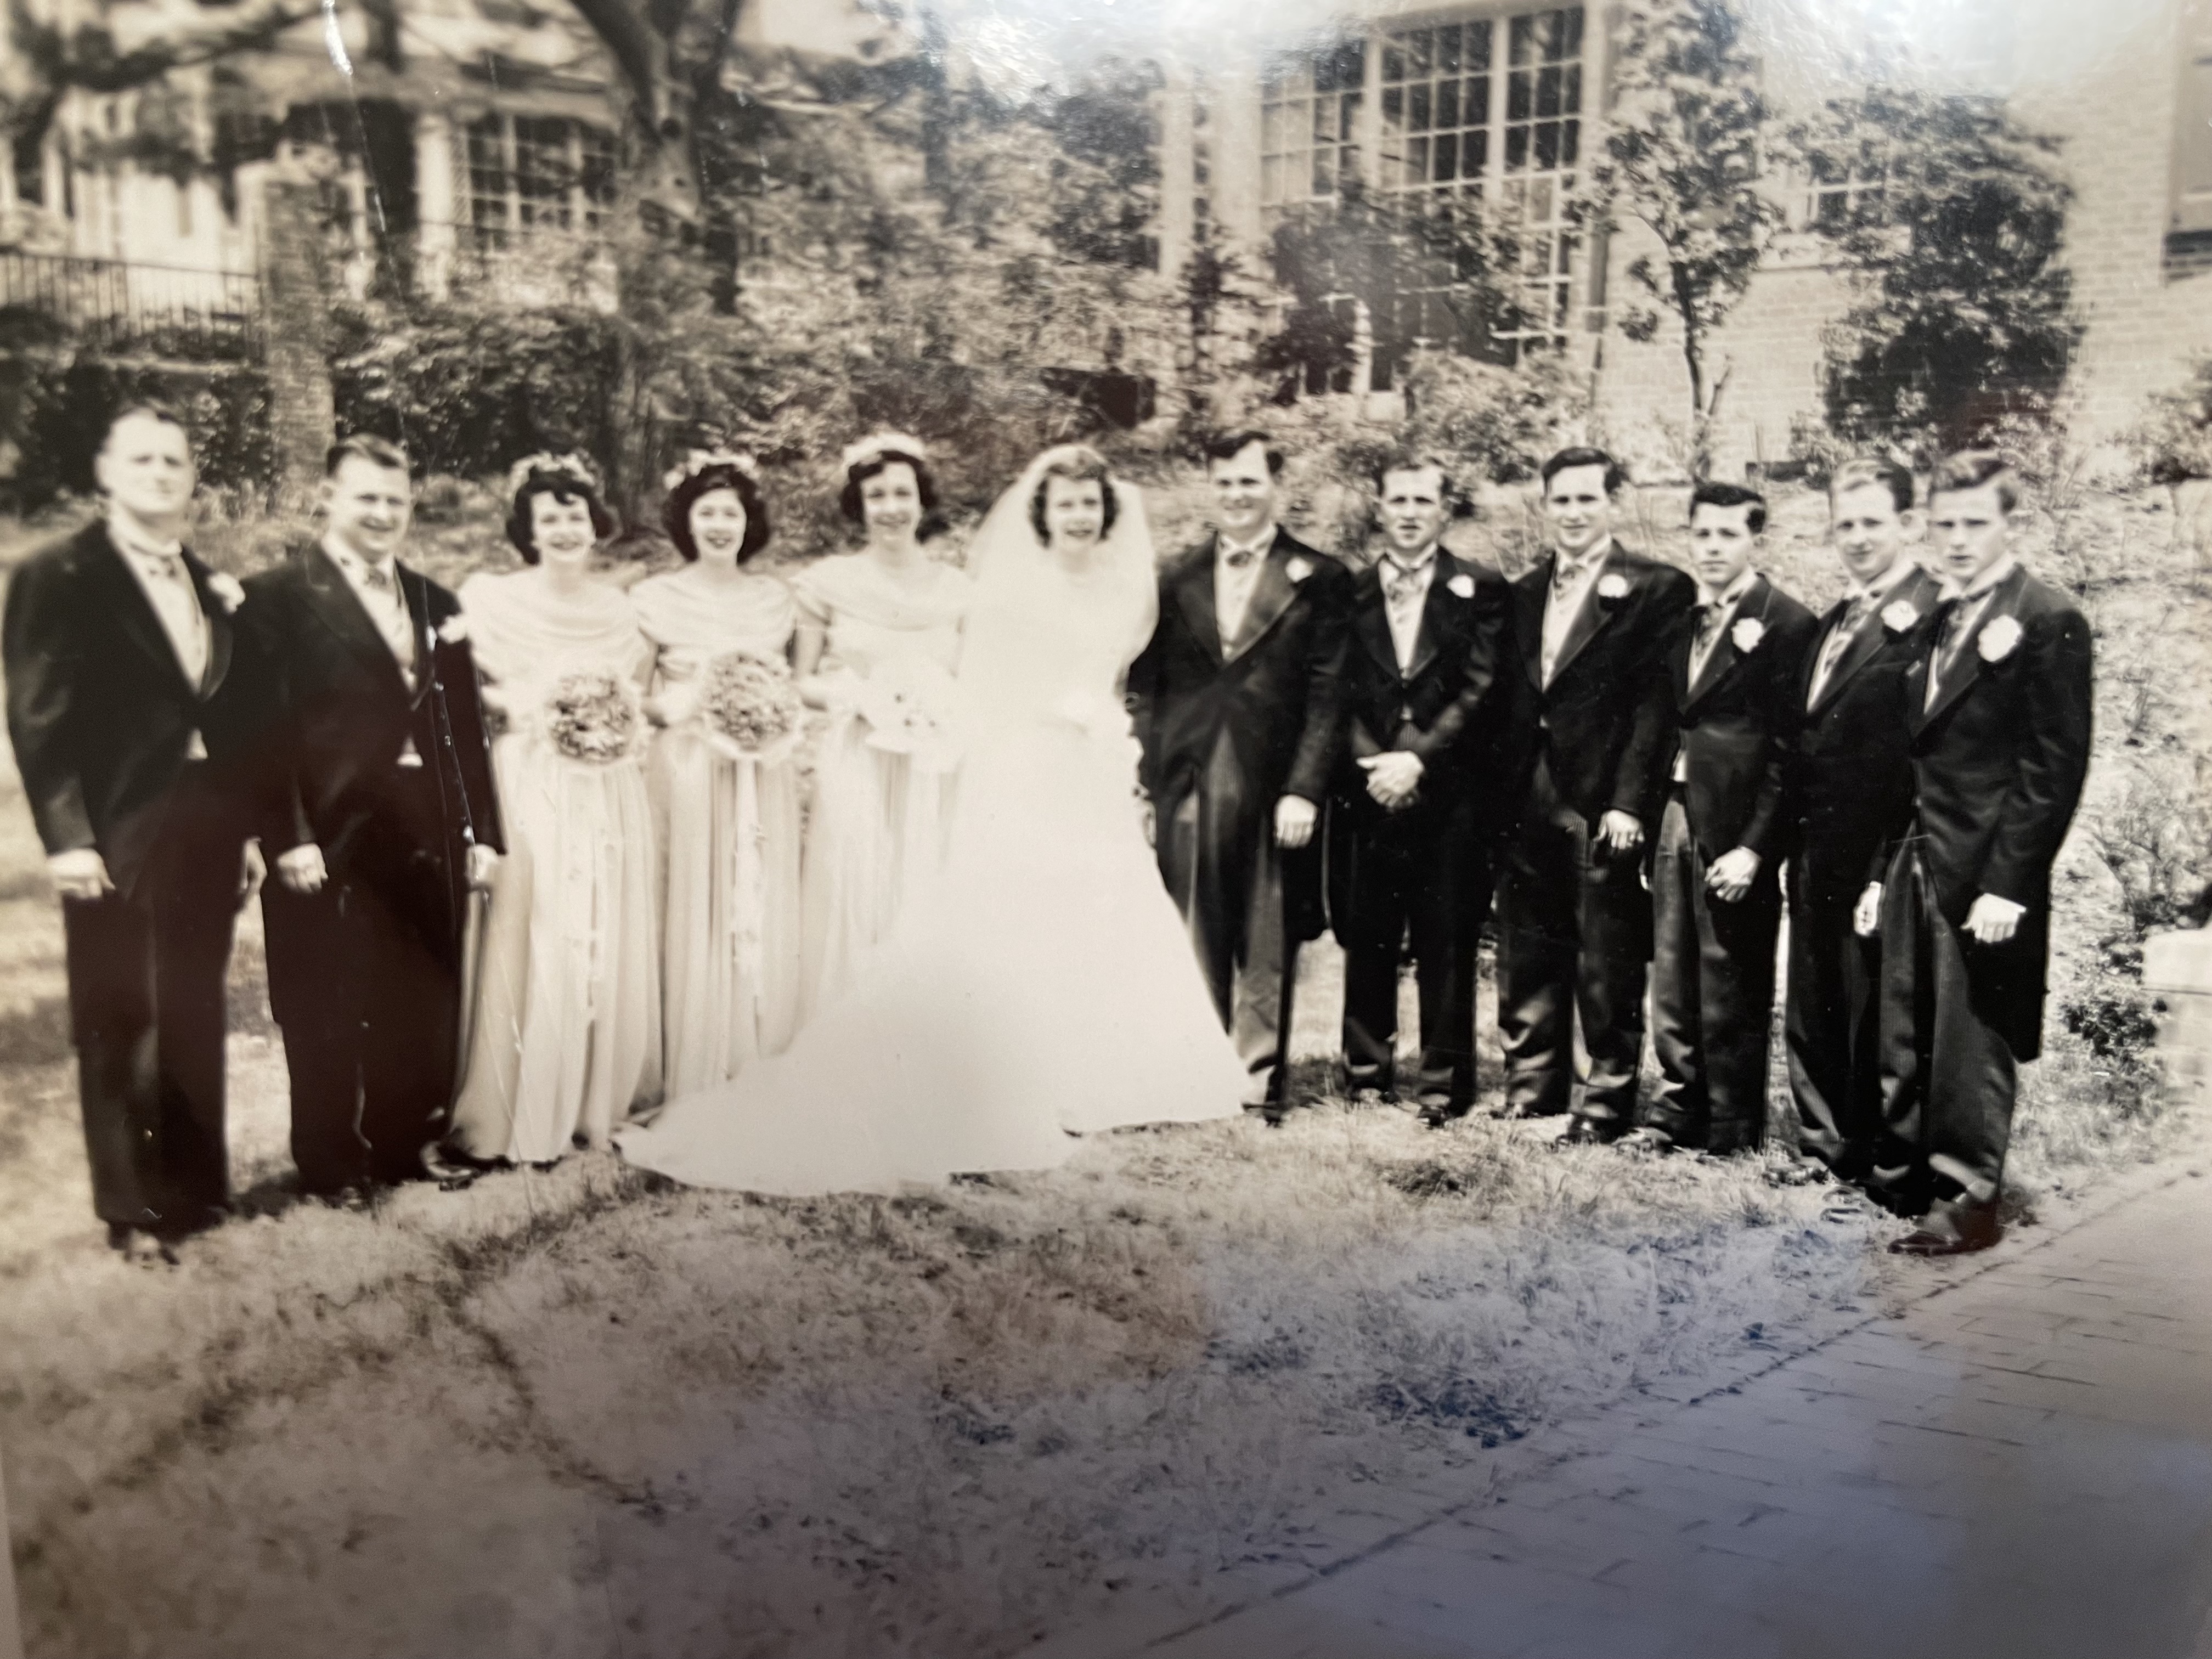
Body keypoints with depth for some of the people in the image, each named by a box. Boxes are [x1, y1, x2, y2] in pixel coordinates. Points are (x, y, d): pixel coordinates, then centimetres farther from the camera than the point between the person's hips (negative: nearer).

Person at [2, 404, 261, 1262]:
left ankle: (196, 1183, 28)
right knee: (122, 1026, 6)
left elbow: (232, 718, 12)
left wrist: (248, 828, 8)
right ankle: (132, 1207, 18)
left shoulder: (213, 586, 12)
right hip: (120, 836, -5)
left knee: (194, 1020, 15)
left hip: (207, 829, 6)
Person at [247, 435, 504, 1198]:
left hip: (428, 835, 5)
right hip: (331, 838, -5)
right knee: (329, 1010, 6)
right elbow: (267, 726, -11)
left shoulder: (434, 602, 14)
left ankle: (410, 1141, 27)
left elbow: (465, 727, 11)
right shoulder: (278, 596, -4)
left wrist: (482, 832, 7)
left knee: (426, 1004, 11)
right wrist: (290, 839, -17)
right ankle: (331, 1162, 20)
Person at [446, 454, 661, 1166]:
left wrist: (625, 720, 5)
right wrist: (524, 706, -12)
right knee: (532, 944, -5)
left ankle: (601, 1097, 22)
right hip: (534, 789, -5)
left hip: (610, 796, 5)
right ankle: (518, 1113, 4)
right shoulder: (496, 599, -3)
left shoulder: (618, 606, 10)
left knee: (609, 944, 9)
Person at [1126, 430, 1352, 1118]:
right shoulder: (1176, 580, 12)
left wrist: (1303, 791, -10)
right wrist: (1139, 785, 2)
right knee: (1192, 944, 6)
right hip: (1185, 791, 2)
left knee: (1266, 948, 5)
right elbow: (1143, 690, 10)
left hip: (1273, 794, -2)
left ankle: (1260, 1080, 15)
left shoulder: (1320, 581, 3)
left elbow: (1327, 697, -2)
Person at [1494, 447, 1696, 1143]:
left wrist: (1629, 803, -16)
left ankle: (1608, 1099, 12)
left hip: (1605, 807, -6)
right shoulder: (1523, 594, 15)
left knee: (1608, 964, 1)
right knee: (1527, 956, 12)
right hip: (1529, 804, 6)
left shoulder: (1657, 589, -3)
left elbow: (1656, 703, -10)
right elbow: (1512, 703, 14)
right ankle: (1531, 1090, 23)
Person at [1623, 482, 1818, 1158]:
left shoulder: (1786, 623, -8)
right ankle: (1675, 1111, 21)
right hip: (1676, 816, 6)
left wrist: (1754, 847, -16)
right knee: (1673, 979, 10)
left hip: (1735, 831, -6)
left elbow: (1787, 748, -12)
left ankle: (1734, 1132, 15)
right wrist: (1649, 813, 5)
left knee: (1732, 992, 3)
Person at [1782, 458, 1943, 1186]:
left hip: (1876, 860, -8)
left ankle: (1872, 1169, 16)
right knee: (1812, 1016, 16)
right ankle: (1822, 1150, 29)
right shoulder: (1832, 620, 17)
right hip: (1815, 858, 8)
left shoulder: (1931, 615, -12)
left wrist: (1894, 872, -21)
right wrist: (1785, 845, 12)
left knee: (1871, 1019, 3)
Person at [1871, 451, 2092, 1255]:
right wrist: (1888, 869, 12)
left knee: (1973, 1045, 2)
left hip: (1986, 876, -7)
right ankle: (1898, 1181, 20)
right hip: (1917, 869, 7)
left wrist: (2009, 884, -17)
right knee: (1903, 1044, 10)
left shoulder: (2048, 621, -8)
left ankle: (1968, 1203, 13)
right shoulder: (1939, 624, 15)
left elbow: (2056, 765, -13)